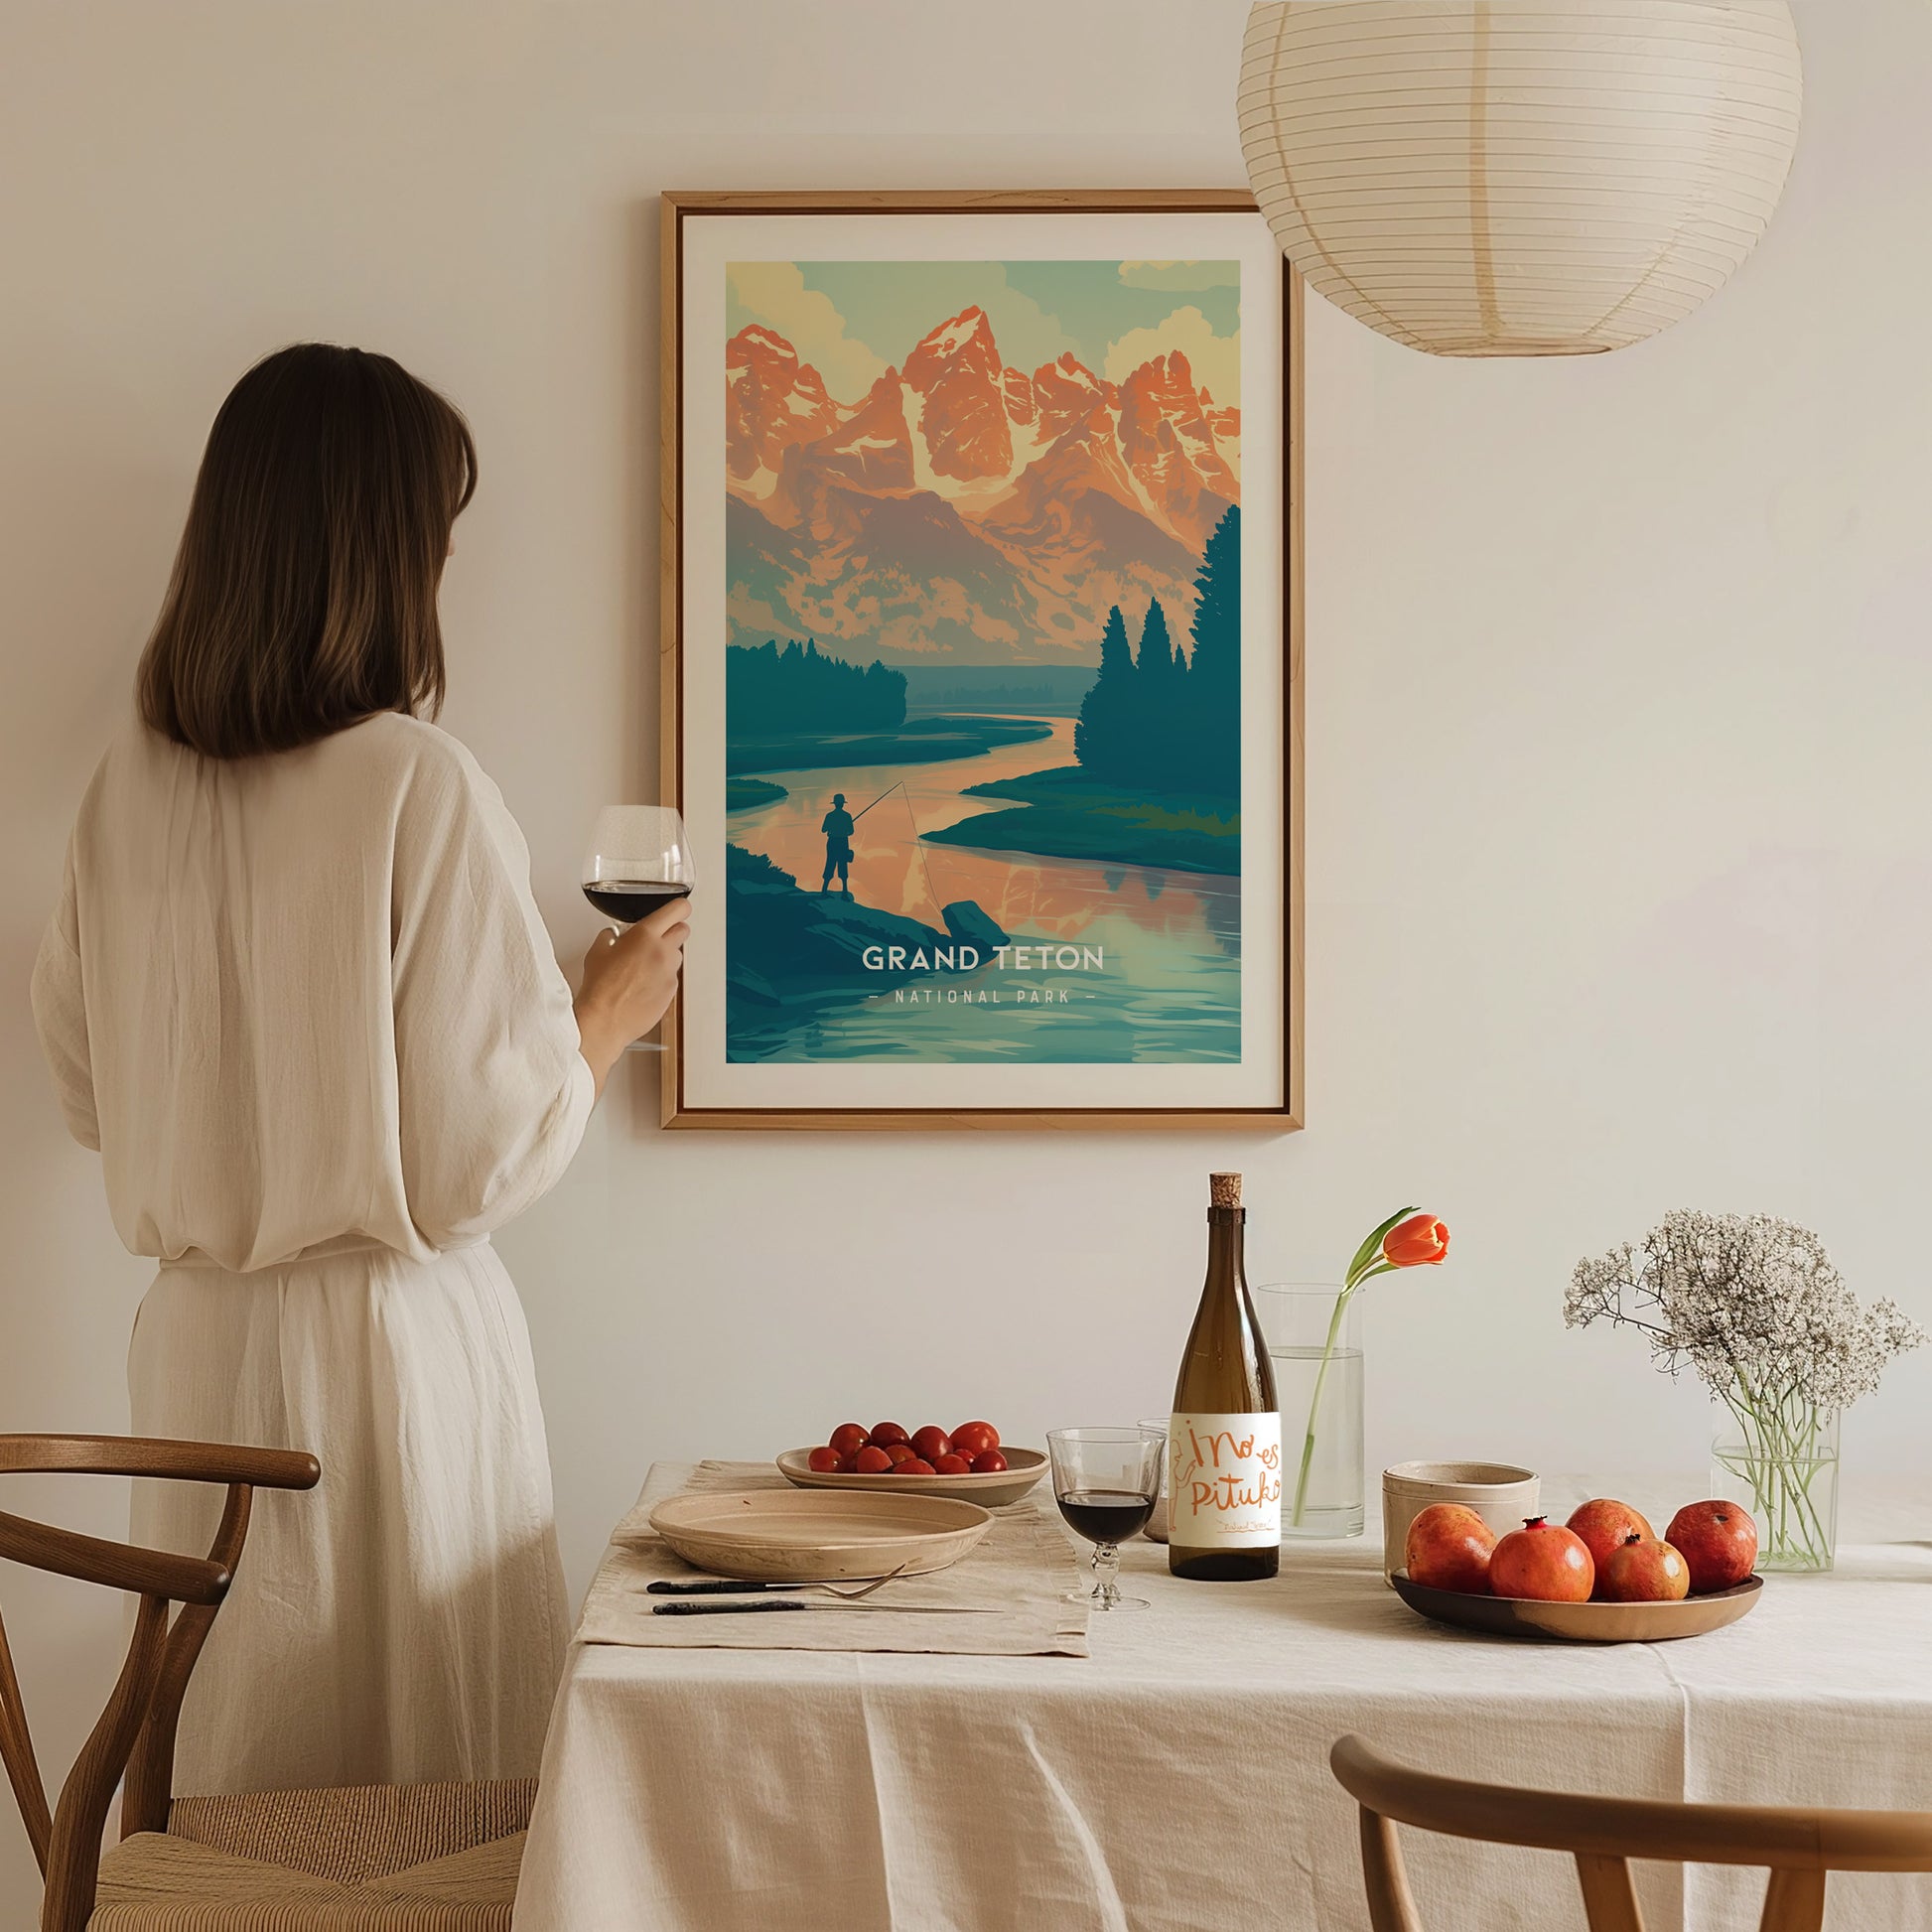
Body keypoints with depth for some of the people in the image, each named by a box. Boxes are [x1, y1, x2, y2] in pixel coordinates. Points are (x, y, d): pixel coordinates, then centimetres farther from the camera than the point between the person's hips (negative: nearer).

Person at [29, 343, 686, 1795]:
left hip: (196, 1342, 6)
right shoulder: (421, 788, -16)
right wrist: (609, 1013, 2)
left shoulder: (132, 785, 0)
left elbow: (89, 1092, 12)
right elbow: (484, 1157, -14)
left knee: (232, 1778, 15)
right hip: (390, 1343, -5)